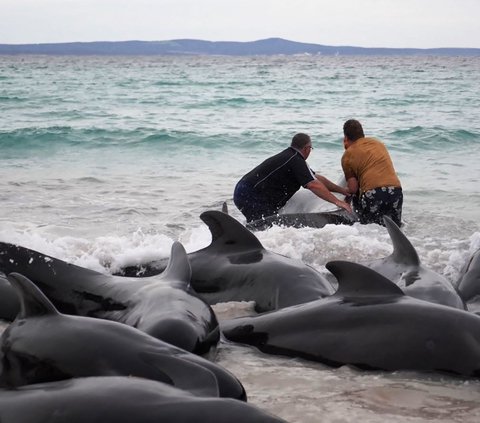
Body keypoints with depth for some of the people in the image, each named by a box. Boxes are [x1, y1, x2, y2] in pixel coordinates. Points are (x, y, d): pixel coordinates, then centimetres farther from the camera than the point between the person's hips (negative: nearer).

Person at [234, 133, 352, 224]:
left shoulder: (288, 156, 19)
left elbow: (317, 178, 21)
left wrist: (343, 190, 22)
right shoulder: (296, 160, -14)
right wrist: (337, 201, -22)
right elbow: (313, 185, -23)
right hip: (251, 197, -10)